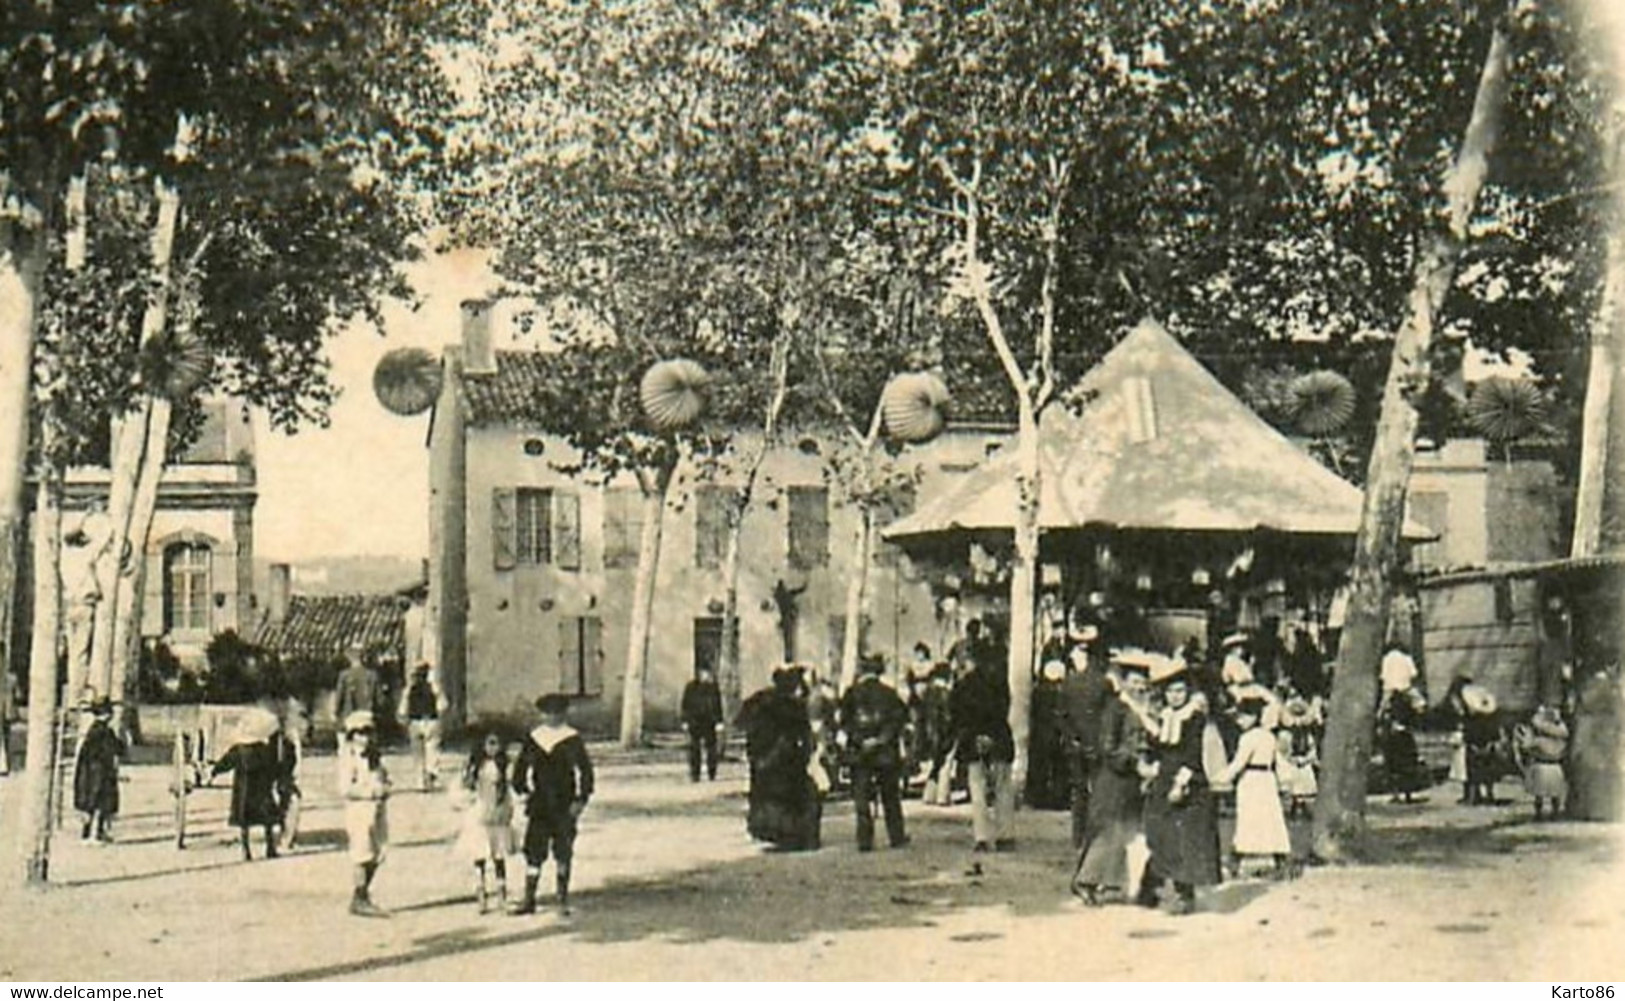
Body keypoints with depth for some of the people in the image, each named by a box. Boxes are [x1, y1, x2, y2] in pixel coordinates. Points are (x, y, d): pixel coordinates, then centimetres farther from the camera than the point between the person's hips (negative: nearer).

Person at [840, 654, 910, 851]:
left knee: (861, 798, 2)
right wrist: (884, 738, -6)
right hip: (886, 754, 1)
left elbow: (845, 722, -6)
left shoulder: (852, 694, -2)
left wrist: (859, 740, -7)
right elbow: (899, 718, -4)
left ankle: (865, 840, -1)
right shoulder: (889, 694, 2)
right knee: (890, 796, 12)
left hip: (859, 754, -1)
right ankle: (896, 837, 15)